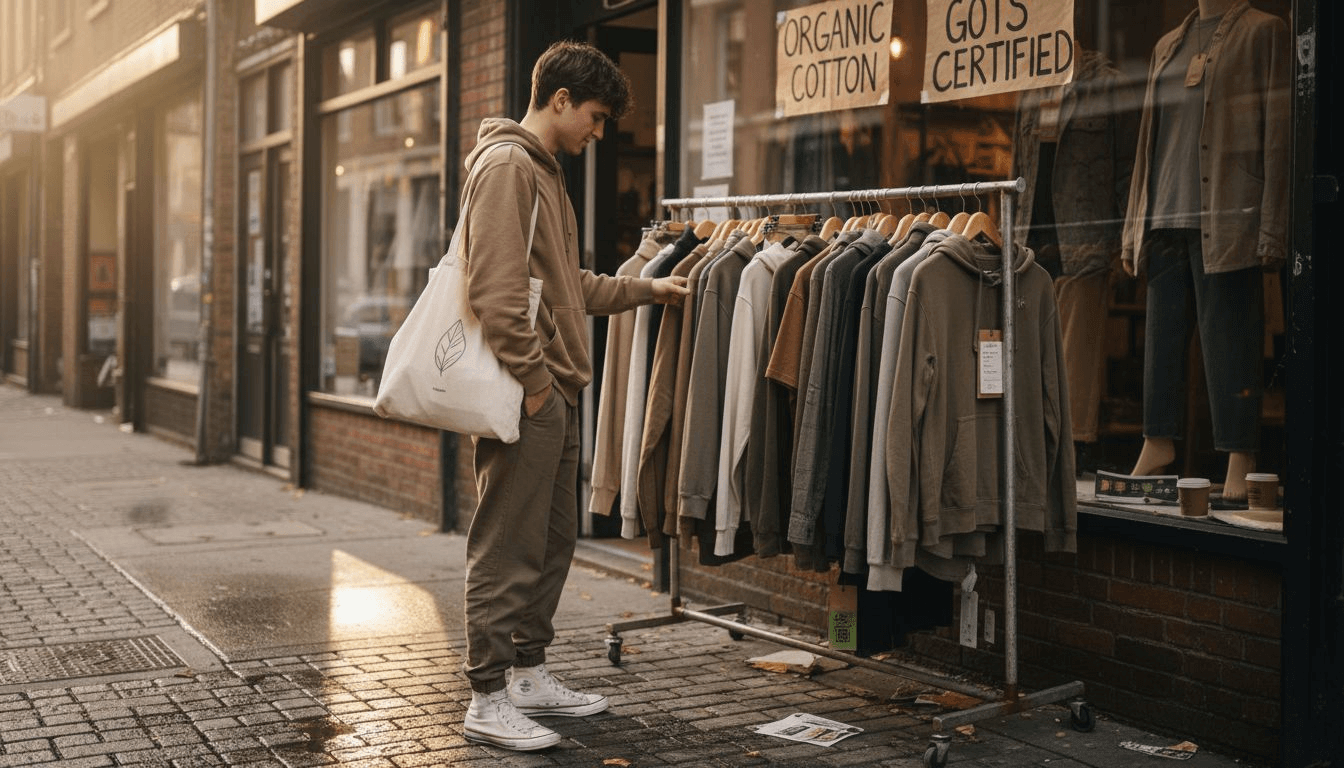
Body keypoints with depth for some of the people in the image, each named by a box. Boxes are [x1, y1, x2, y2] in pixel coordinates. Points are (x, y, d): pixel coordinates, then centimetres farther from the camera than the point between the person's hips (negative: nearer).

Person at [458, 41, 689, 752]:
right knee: (507, 549, -5)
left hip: (557, 396, 10)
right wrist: (532, 379, -19)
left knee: (553, 541, 15)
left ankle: (528, 672, 26)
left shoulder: (544, 171, 22)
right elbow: (496, 287, -20)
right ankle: (488, 699, 2)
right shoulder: (505, 165, -11)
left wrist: (646, 289, 30)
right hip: (526, 395, -10)